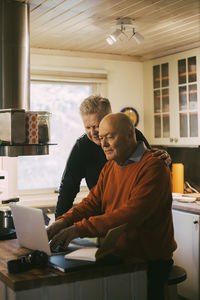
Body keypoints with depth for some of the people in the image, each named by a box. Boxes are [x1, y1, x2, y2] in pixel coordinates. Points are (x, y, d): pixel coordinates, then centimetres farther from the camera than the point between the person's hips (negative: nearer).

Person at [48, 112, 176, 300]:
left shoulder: (153, 165, -16)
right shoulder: (110, 167, 14)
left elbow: (131, 215, -26)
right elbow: (93, 202, 9)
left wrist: (79, 229, -29)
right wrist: (65, 220, -11)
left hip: (149, 261, -6)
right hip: (116, 256, 7)